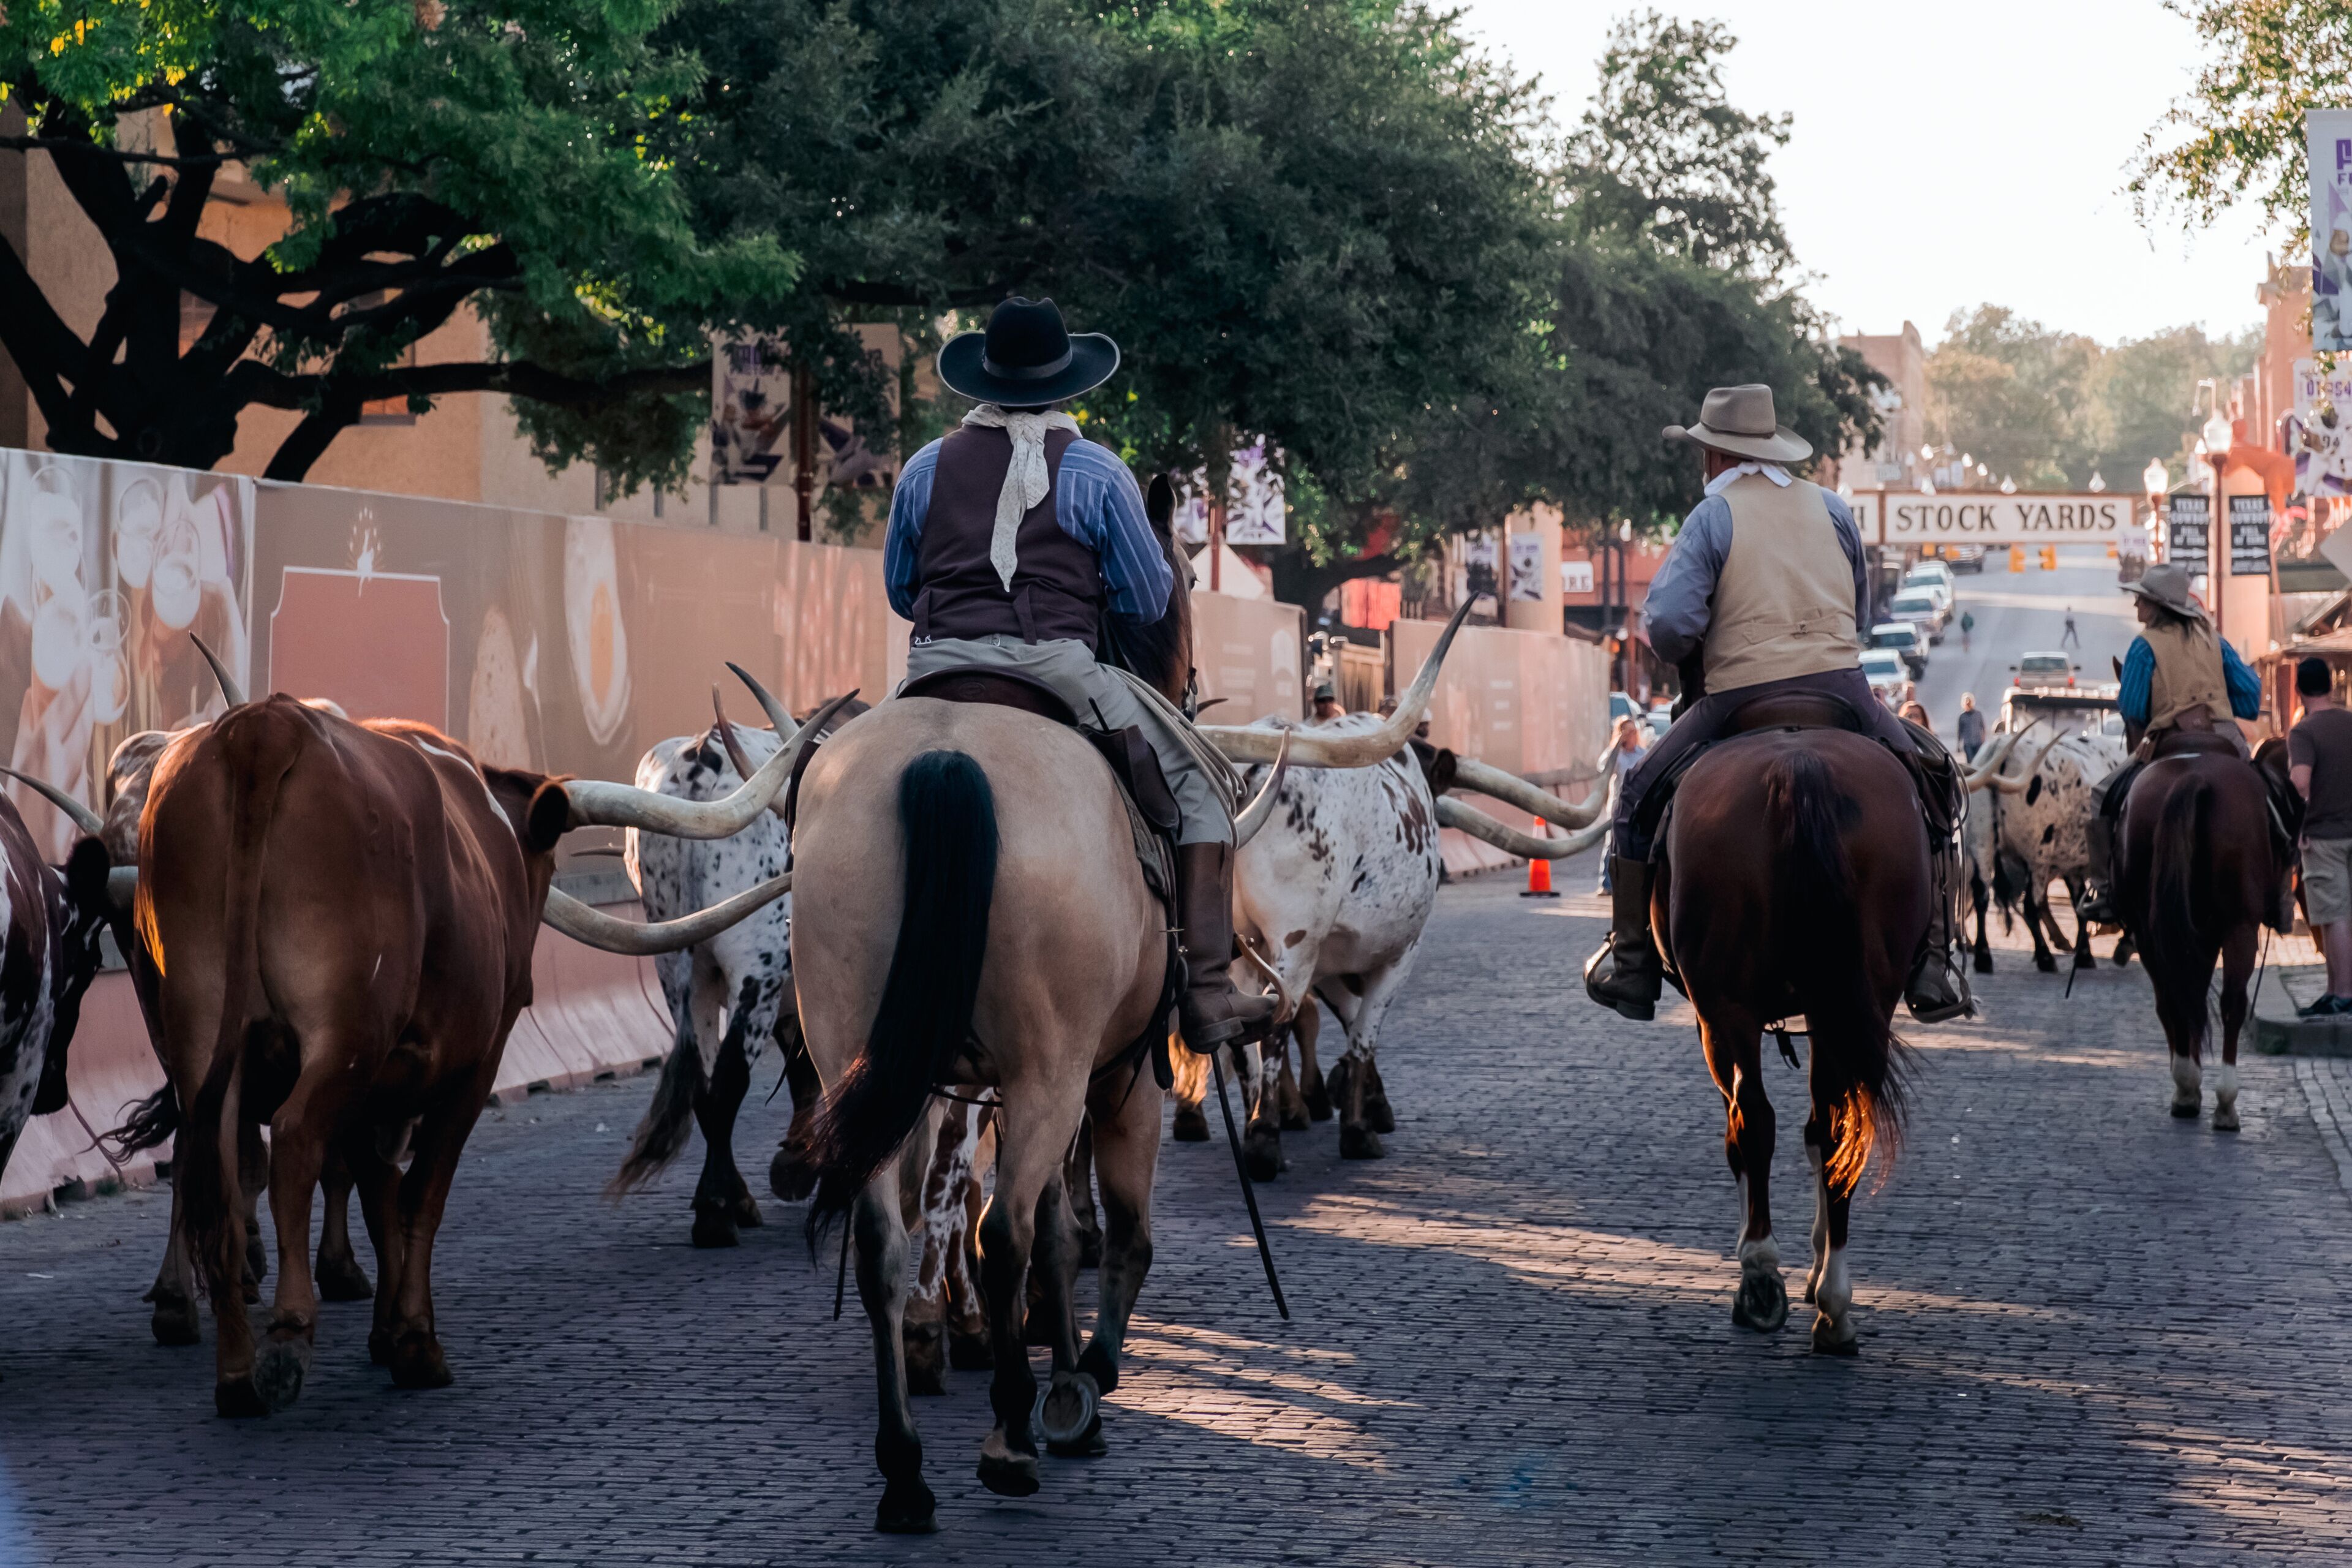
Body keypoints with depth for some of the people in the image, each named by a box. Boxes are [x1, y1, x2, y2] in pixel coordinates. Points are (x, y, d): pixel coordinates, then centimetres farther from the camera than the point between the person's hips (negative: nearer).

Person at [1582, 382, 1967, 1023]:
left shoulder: (1712, 517, 1)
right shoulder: (1830, 507, 14)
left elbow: (1670, 624, -10)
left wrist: (1691, 658, 11)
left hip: (1740, 697, -3)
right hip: (1841, 683, 3)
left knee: (1639, 796, 14)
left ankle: (1631, 964, 12)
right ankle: (1931, 965, 12)